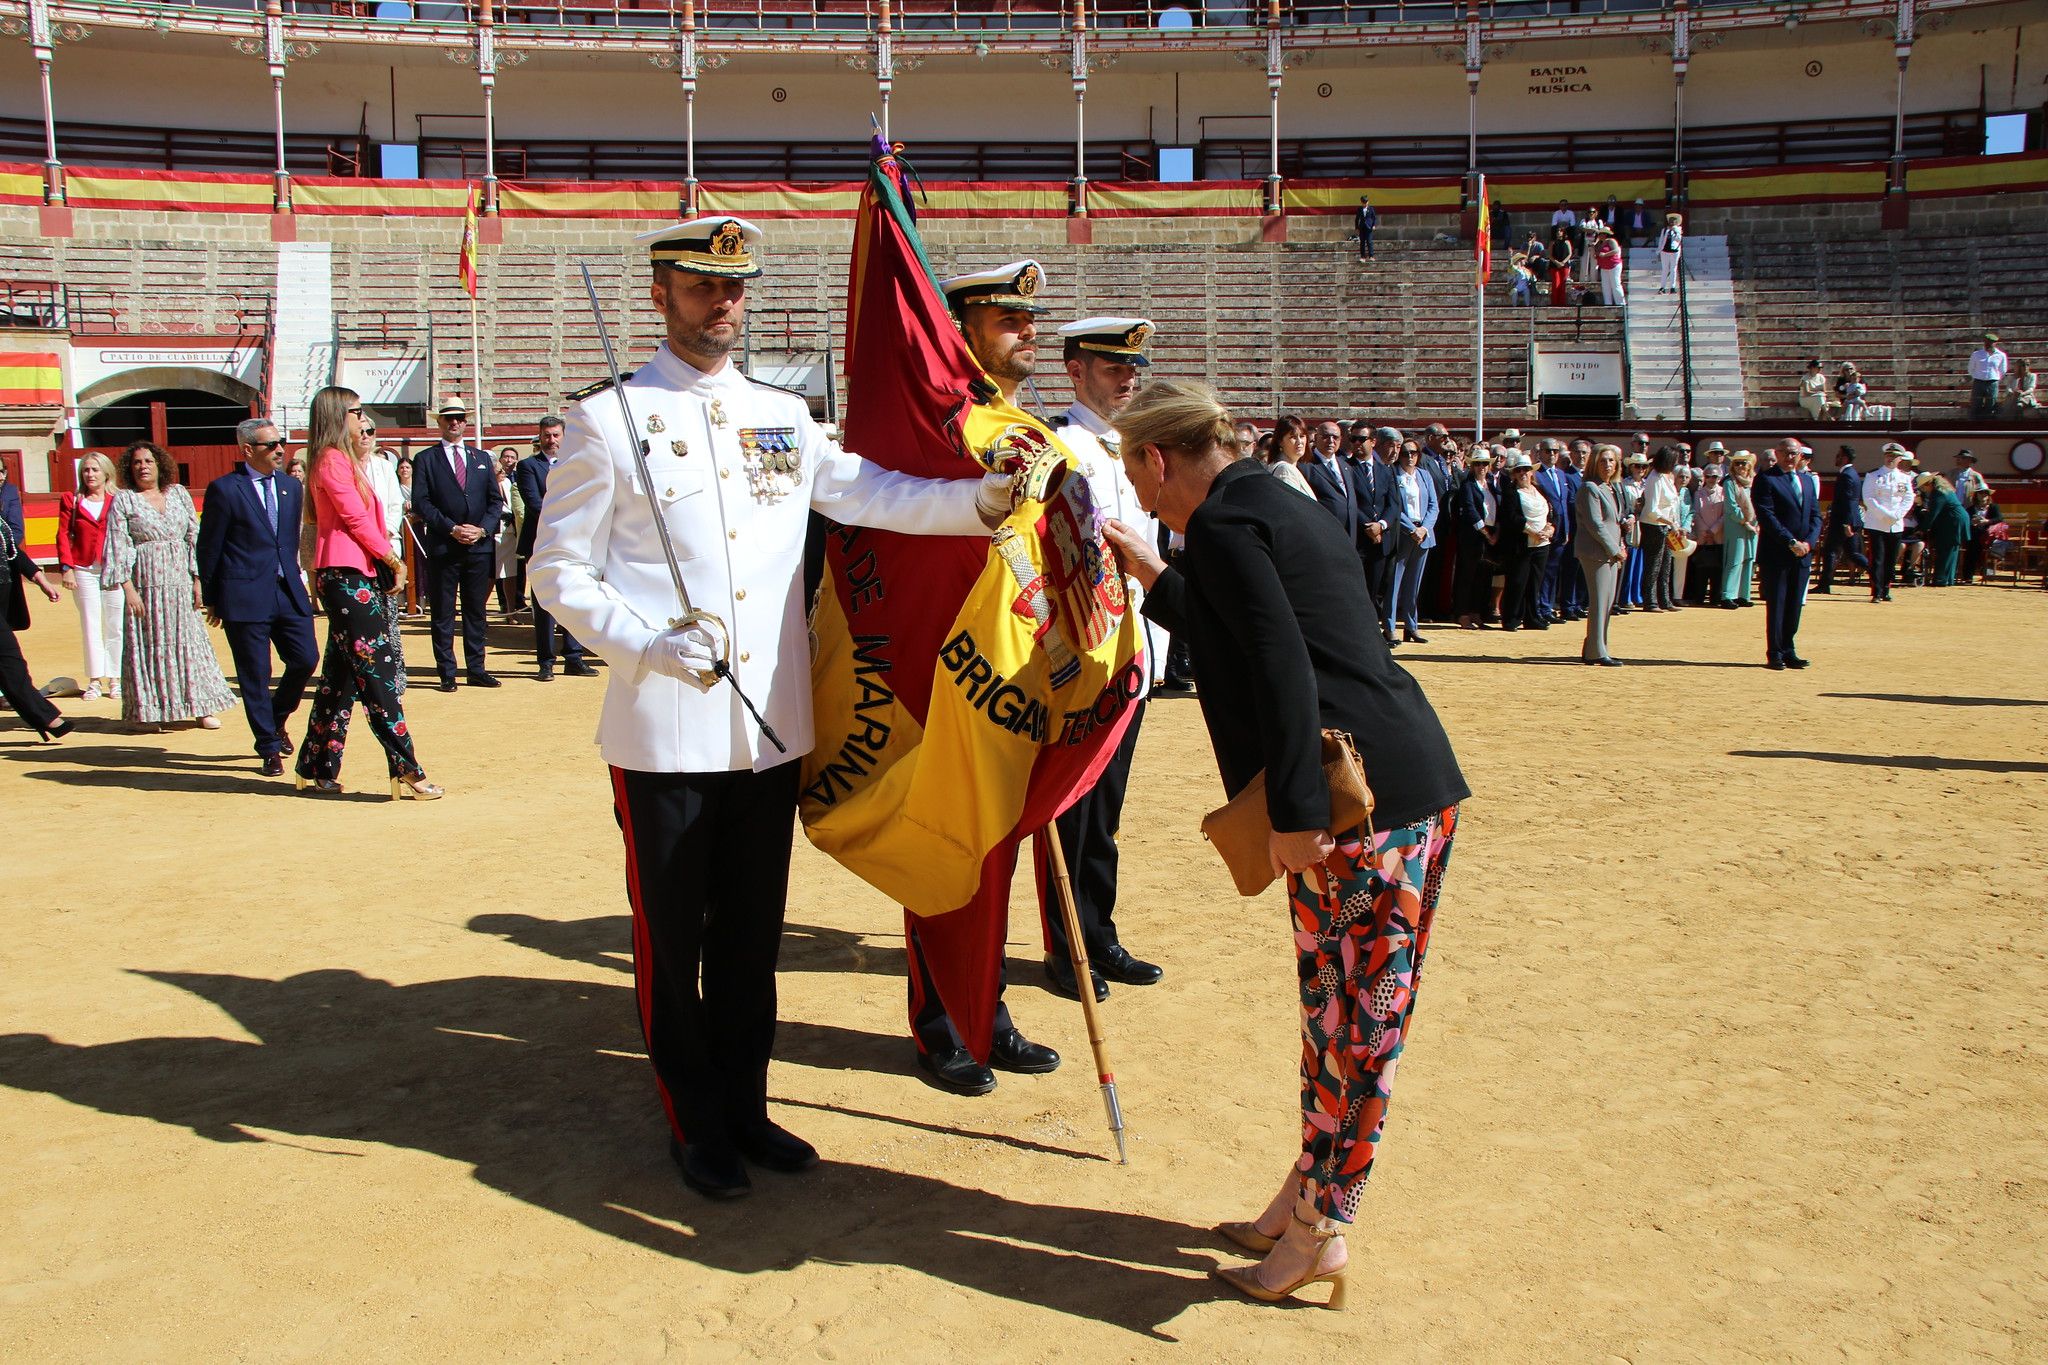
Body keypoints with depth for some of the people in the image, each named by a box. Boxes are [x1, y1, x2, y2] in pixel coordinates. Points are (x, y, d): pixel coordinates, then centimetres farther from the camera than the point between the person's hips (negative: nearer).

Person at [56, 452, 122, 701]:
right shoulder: (71, 501, 8)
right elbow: (63, 535, 5)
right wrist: (66, 568, -4)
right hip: (83, 570, 1)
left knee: (114, 627, 2)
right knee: (90, 627, 4)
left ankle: (115, 679, 11)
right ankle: (94, 681, 9)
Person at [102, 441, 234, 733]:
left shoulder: (178, 494, 9)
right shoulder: (123, 501, 1)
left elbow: (194, 537, 8)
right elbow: (119, 546, -4)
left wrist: (198, 578, 1)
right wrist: (128, 588, -12)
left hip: (180, 582, 3)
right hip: (146, 583, -3)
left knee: (188, 641, 5)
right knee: (149, 644, 2)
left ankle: (200, 708, 10)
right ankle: (150, 711, 10)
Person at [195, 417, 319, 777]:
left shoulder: (291, 486, 12)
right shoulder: (224, 489, -6)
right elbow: (209, 548, -2)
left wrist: (292, 577, 16)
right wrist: (211, 599, 1)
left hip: (289, 592, 5)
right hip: (245, 596, -5)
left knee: (306, 659, 1)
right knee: (255, 676, 1)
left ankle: (276, 718, 28)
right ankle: (269, 749, 12)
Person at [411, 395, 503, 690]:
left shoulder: (482, 458, 16)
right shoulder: (426, 459, 5)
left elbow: (496, 501, 11)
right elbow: (420, 503, -4)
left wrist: (482, 529, -6)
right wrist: (452, 529, -13)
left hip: (480, 546, 3)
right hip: (442, 546, -3)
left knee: (476, 611, 8)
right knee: (443, 613, 1)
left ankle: (476, 670, 14)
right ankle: (447, 673, 6)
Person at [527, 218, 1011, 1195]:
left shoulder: (784, 418, 12)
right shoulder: (608, 419, -1)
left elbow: (872, 494, 6)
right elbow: (556, 572, -2)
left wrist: (985, 497, -9)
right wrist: (649, 644, -16)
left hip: (772, 728, 4)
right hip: (665, 736, -4)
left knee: (753, 931, 14)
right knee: (672, 937, 7)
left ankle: (745, 1106, 30)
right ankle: (696, 1126, 23)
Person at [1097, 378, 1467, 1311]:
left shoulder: (1223, 526, -9)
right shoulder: (1273, 507, 20)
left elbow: (1285, 672, -20)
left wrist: (1293, 813, -21)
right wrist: (1151, 575, 35)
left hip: (1360, 790, -10)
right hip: (1411, 775, 10)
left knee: (1348, 1012, 0)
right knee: (1340, 998, 17)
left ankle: (1319, 1233, 13)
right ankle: (1309, 1193, 30)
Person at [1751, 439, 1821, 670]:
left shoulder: (1808, 480, 15)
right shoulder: (1766, 480, -5)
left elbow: (1815, 515, 13)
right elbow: (1767, 516, -13)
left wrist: (1809, 542, -5)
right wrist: (1791, 542, -17)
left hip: (1802, 554, 6)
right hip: (1776, 554, -5)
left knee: (1795, 605, 8)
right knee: (1776, 605, -1)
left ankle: (1788, 651, 15)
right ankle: (1774, 654, 5)